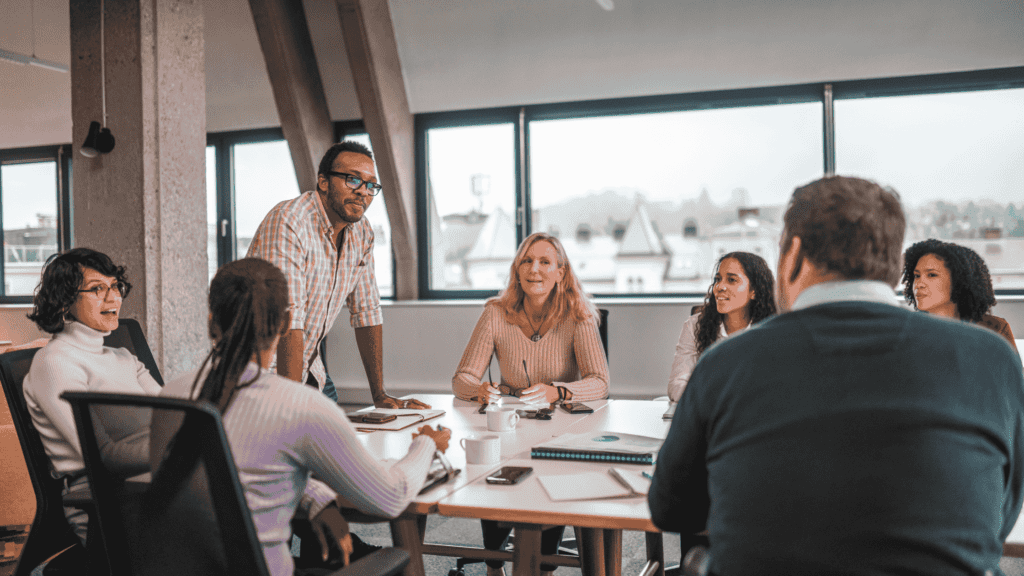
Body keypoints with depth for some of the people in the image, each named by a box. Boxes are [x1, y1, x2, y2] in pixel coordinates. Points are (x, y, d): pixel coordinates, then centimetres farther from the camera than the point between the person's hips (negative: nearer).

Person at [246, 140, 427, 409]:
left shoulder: (361, 232, 1)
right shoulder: (287, 223, -22)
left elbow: (366, 311, 7)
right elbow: (287, 319, -29)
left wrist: (379, 394, 4)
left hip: (310, 370, 7)